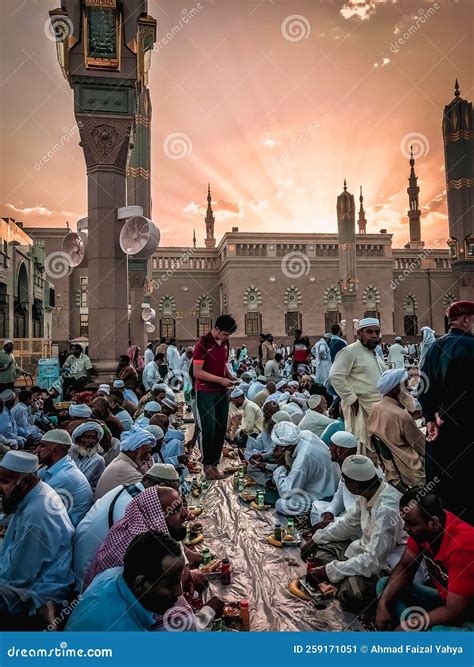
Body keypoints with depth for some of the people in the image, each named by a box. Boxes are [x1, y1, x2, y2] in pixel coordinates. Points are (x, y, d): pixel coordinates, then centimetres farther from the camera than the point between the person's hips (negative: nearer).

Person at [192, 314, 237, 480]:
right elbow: (197, 372, -16)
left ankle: (214, 464, 19)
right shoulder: (203, 343, -14)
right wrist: (221, 380, -17)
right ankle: (207, 465, 15)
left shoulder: (225, 343, 7)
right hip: (206, 393, -6)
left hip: (222, 392, 6)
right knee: (209, 429, 0)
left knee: (221, 428, 7)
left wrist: (230, 376, 1)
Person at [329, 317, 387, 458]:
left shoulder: (374, 354, 18)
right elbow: (335, 376, -20)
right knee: (363, 447, -6)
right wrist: (352, 399, -19)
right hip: (361, 408, -9)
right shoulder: (349, 351, -11)